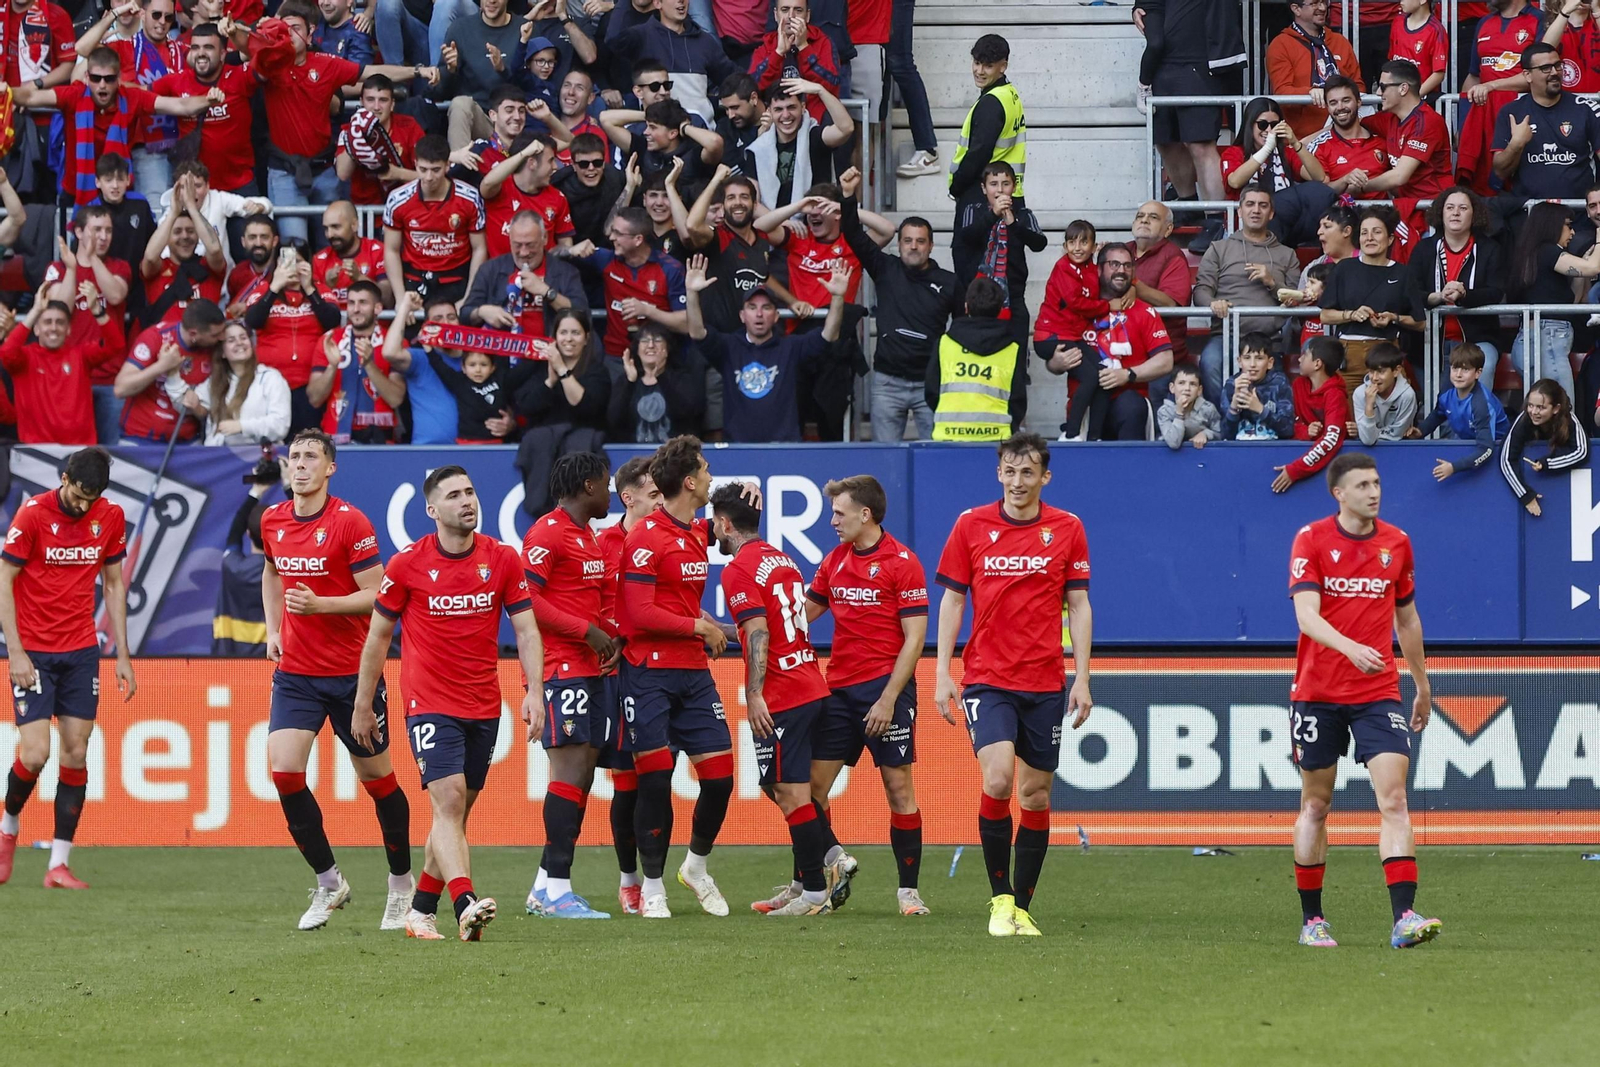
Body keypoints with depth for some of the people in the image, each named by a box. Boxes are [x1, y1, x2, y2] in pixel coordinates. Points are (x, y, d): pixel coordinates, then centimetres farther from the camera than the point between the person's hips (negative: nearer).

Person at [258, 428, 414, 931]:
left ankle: (402, 884, 25)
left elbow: (377, 595, -12)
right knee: (283, 771, -12)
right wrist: (273, 630, 14)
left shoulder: (350, 522, -11)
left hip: (352, 672, -4)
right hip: (296, 672, 4)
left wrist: (319, 605, -24)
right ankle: (328, 884, 3)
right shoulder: (272, 521, 6)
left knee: (377, 777, 6)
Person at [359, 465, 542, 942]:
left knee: (457, 812, 9)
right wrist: (363, 706, 7)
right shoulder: (408, 563, -5)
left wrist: (534, 690, -11)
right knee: (449, 800, -19)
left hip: (484, 706, 4)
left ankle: (421, 910, 21)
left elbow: (526, 630, 3)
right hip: (429, 702, -4)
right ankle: (466, 904, -31)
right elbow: (378, 635, 4)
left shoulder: (503, 559, 1)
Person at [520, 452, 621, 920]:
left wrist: (611, 634, 12)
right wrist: (587, 631, -17)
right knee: (570, 769, -13)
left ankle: (545, 887, 12)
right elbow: (525, 598, -17)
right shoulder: (548, 533, -10)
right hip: (560, 667, -10)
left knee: (582, 773, 8)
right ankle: (556, 888, -14)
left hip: (590, 668, 10)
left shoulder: (587, 536, 20)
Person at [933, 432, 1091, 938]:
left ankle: (1022, 907, 14)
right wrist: (942, 674, -1)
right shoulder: (971, 525, 2)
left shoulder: (1067, 529, 3)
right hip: (986, 679, -1)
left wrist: (1082, 678, -1)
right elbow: (952, 598, 6)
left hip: (1045, 684, 1)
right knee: (997, 780, -19)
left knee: (1036, 795, 4)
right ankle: (1000, 899, -7)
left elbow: (1078, 605, 6)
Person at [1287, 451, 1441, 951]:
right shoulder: (1311, 540, -5)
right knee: (1316, 804, 7)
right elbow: (1306, 614, -18)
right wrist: (1350, 647, -35)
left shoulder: (1396, 543, 6)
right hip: (1318, 693, -2)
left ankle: (1404, 918, -21)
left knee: (1393, 799, -13)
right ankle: (1311, 919, 18)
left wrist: (1422, 685, 23)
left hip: (1379, 691, 2)